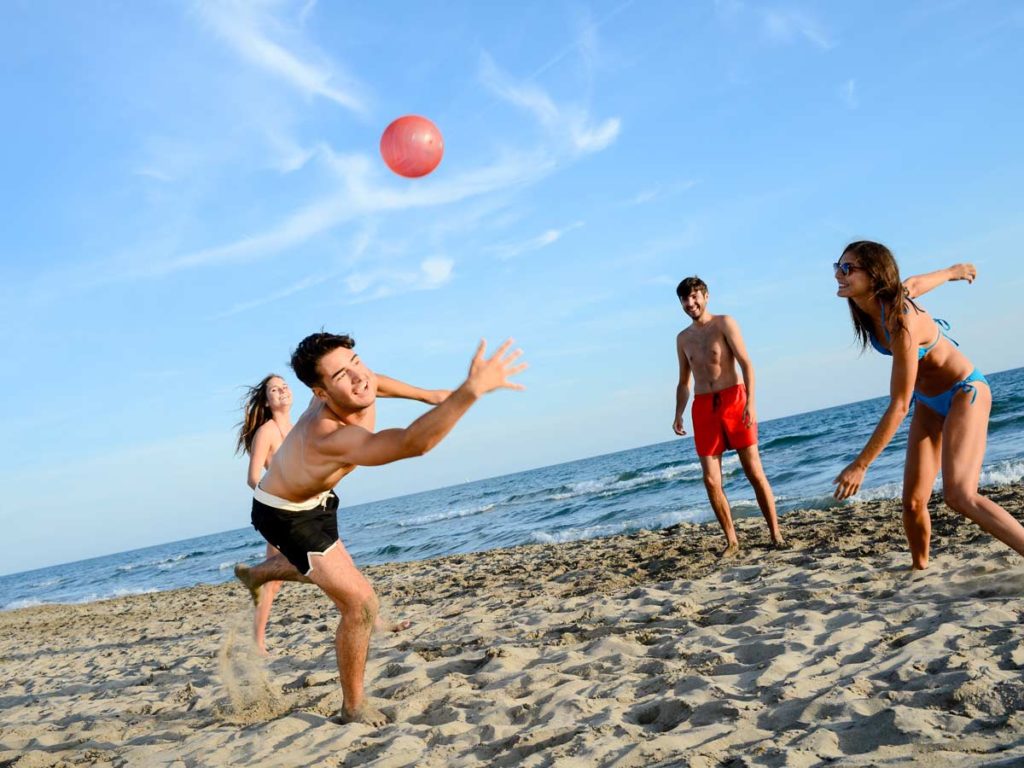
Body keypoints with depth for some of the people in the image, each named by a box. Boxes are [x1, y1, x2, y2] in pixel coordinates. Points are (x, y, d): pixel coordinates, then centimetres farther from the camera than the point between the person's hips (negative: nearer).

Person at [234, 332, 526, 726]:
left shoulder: (350, 395, -24)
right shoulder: (333, 438, -47)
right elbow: (413, 443, -64)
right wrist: (470, 390, -76)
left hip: (315, 497, 9)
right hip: (285, 515, -9)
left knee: (321, 563, 37)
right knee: (360, 603, -14)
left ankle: (255, 574, 67)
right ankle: (354, 709, 7)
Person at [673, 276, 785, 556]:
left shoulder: (724, 323, 1)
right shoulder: (683, 338, 16)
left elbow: (746, 364, -7)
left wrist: (750, 402, -19)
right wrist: (678, 414, 7)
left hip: (733, 399, -4)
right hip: (703, 407, 4)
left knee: (754, 472, -4)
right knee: (711, 481, -1)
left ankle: (776, 534, 5)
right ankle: (731, 541, 8)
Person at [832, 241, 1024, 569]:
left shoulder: (901, 323, -33)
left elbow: (898, 406, -30)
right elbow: (914, 282, 13)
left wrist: (860, 465, -29)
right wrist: (952, 271, 36)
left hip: (964, 394, -7)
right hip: (930, 403, 7)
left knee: (960, 496, -27)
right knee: (913, 503, 1)